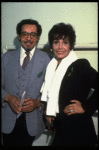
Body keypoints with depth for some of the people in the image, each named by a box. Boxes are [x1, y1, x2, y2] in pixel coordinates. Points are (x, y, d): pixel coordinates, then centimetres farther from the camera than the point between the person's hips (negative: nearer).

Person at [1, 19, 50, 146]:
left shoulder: (46, 59, -2)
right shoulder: (7, 57, 5)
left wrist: (38, 102, -19)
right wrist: (8, 97, -15)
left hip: (31, 121, -2)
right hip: (8, 120, 2)